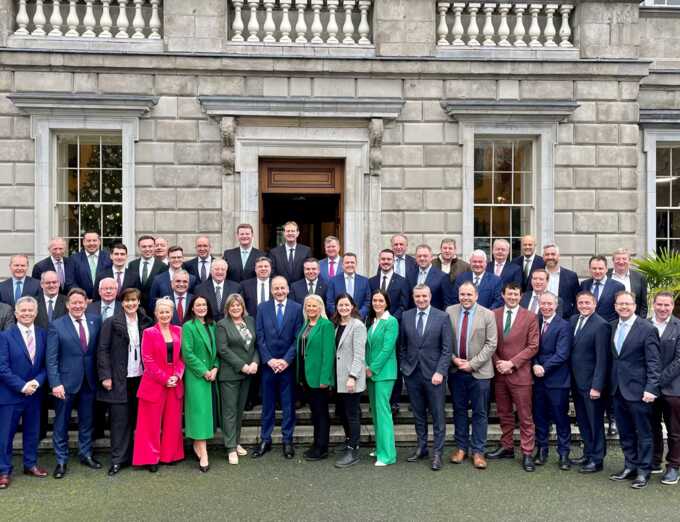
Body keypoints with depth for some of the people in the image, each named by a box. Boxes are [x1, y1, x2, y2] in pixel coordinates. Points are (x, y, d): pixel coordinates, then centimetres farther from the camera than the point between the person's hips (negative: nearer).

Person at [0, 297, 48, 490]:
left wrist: (37, 382, -13)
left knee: (32, 431, 14)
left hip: (34, 393, 4)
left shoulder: (43, 334, 3)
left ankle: (30, 464, 29)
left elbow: (46, 364, 3)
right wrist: (22, 386, -16)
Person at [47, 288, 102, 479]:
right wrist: (55, 383, -16)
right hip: (66, 381, -3)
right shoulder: (56, 325, -6)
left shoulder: (95, 321, 2)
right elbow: (51, 358, -8)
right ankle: (61, 461, 22)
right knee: (61, 423, 8)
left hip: (89, 381, 3)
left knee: (87, 421, 15)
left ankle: (86, 455, 30)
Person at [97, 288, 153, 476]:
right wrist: (105, 376, -10)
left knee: (136, 418, 10)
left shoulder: (146, 323, 7)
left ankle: (133, 456, 22)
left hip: (140, 378, 3)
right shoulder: (111, 323, -3)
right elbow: (103, 350, -4)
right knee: (119, 420, 1)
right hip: (119, 380, -3)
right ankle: (118, 459, 11)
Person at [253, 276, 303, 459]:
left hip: (288, 364, -1)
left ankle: (287, 440, 19)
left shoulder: (297, 308, -1)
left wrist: (286, 360, -12)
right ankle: (265, 440, 21)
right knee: (267, 404, 10)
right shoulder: (263, 308, 4)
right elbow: (260, 337, 0)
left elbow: (298, 338, -4)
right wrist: (269, 360, -9)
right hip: (268, 363, 1)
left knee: (288, 404, 7)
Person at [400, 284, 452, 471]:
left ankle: (437, 452, 13)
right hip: (412, 373, 3)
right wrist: (404, 367, 6)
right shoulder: (406, 316, 5)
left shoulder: (442, 317, -4)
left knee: (438, 416, 3)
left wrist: (440, 372, -12)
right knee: (418, 414, 13)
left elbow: (447, 348, -6)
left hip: (433, 373, -3)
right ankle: (421, 447, 26)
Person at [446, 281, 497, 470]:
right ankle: (461, 447, 26)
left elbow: (491, 344, -8)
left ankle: (478, 451, 16)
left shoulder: (488, 315, -6)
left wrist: (472, 364, -14)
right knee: (459, 410, 13)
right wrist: (453, 358, -10)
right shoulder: (449, 312, 0)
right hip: (455, 370, 2)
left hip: (479, 372, -2)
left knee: (480, 413, 6)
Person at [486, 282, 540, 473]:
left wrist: (512, 363, -13)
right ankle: (506, 447, 27)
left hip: (520, 373, -3)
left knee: (525, 416, 2)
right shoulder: (493, 315, 5)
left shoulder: (530, 317, -2)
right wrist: (497, 362, -7)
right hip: (499, 372, 3)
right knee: (504, 413, 14)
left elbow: (533, 346, -6)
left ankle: (527, 453, 10)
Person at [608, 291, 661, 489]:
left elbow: (653, 362, -12)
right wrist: (611, 383, 8)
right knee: (625, 433, 15)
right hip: (618, 389, 6)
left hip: (637, 389, -6)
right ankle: (630, 466, 28)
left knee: (643, 433, 7)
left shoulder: (647, 329, -10)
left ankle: (643, 471, 19)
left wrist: (651, 388, -18)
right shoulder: (612, 327, 7)